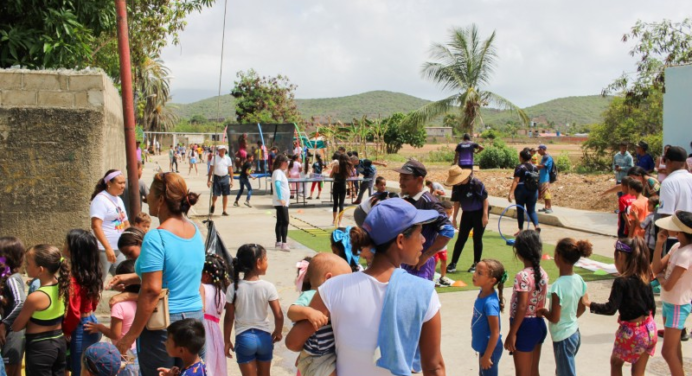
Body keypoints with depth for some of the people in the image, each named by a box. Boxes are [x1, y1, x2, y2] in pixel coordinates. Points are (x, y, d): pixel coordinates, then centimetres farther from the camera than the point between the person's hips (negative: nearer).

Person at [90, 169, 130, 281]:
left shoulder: (119, 200, 15)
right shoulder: (100, 200, -11)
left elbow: (125, 224, 24)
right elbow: (96, 226, -20)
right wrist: (108, 248, -27)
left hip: (119, 249, 8)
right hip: (103, 250, -8)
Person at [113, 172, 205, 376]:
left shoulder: (156, 237, -16)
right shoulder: (195, 231, 6)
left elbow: (152, 290, -21)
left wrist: (131, 335, -16)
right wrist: (132, 279, 23)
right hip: (196, 318, 6)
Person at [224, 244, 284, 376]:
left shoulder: (234, 288, -10)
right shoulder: (268, 287, -12)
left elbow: (229, 318, -6)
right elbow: (279, 315, -12)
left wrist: (227, 341, 6)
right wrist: (277, 332, 7)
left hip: (244, 338, -1)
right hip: (264, 336, 1)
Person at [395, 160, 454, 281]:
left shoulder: (428, 202, -16)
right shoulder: (406, 201, 9)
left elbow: (447, 231, -23)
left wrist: (425, 256, -19)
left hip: (419, 265, -9)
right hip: (402, 262, 9)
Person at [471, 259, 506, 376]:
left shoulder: (490, 303, -31)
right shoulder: (483, 293, -4)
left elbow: (495, 333, -26)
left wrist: (487, 356, -19)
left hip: (490, 349, -9)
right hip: (484, 346, 9)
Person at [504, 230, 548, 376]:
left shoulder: (522, 276, -20)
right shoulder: (543, 274, 3)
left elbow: (522, 307, -23)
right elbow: (542, 303, 9)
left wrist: (511, 334, -19)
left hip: (525, 326, -7)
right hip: (539, 324, 7)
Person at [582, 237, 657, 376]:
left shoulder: (621, 282, -20)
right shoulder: (644, 278, 1)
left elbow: (610, 309, -24)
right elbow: (652, 306, 9)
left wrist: (589, 304, -15)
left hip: (631, 332, -6)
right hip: (649, 329, 6)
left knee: (615, 362, 22)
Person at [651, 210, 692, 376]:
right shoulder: (677, 246, 0)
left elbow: (668, 285, -24)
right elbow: (656, 268, -1)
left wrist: (660, 277, -2)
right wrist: (659, 244, -9)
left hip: (678, 306, -9)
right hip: (669, 302, 9)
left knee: (668, 351, -5)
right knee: (674, 347, 20)